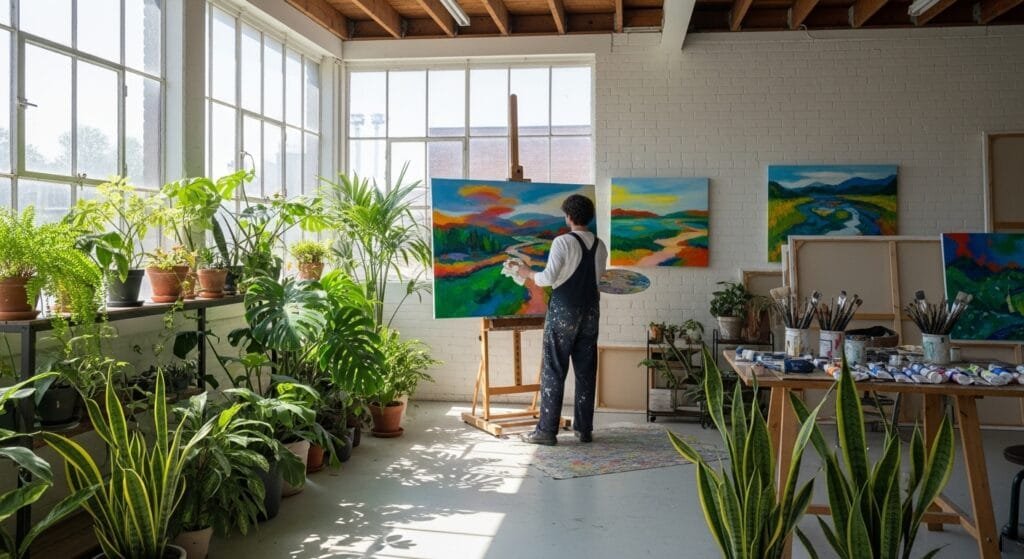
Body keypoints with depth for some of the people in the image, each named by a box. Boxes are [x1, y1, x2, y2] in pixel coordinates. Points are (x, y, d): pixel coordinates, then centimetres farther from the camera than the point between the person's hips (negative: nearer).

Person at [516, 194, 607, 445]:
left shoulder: (563, 242, -11)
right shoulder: (600, 246, 7)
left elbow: (548, 278, -17)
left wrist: (528, 273, 1)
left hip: (563, 311, -5)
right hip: (590, 311, 5)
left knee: (553, 370, -1)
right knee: (586, 371, 9)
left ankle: (547, 430, 1)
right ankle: (584, 428, 13)